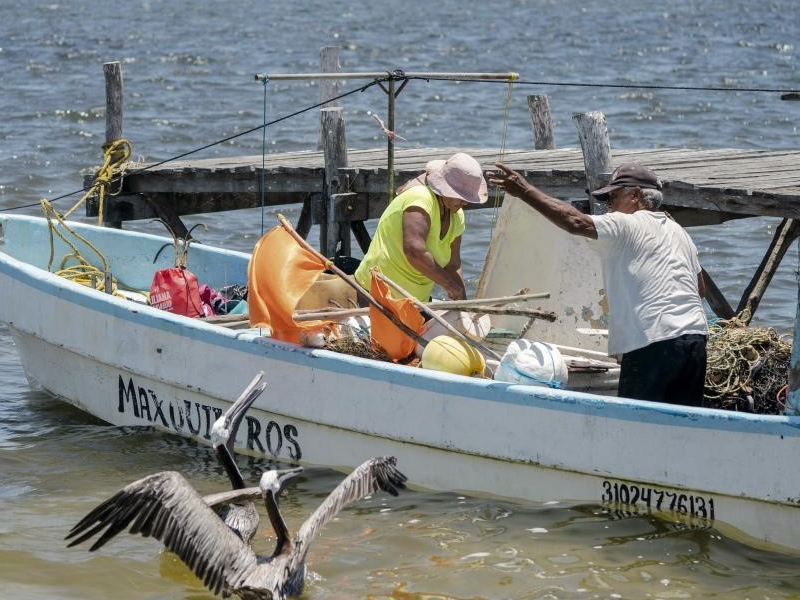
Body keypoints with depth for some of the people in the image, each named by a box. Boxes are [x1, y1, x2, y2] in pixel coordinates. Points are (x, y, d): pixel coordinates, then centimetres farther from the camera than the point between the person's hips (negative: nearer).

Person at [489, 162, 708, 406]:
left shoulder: (627, 225, -3)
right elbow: (700, 290, 27)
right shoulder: (677, 231, 23)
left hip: (653, 345, -8)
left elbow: (575, 222, -17)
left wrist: (526, 191, -14)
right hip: (695, 339, 8)